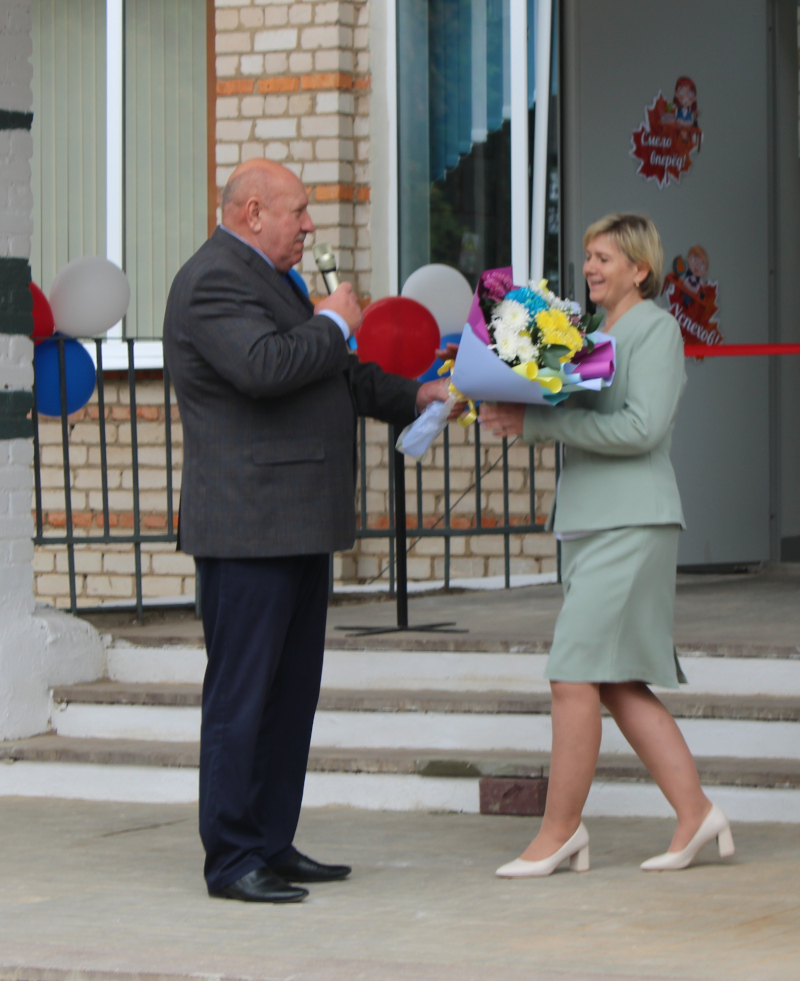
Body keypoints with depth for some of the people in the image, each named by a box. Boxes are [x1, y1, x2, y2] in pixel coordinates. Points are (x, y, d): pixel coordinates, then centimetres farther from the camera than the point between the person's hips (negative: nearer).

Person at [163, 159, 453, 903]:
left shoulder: (265, 280, 21)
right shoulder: (214, 281, -13)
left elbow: (334, 377, 30)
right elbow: (263, 367, -29)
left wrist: (410, 397, 21)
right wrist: (333, 325, -14)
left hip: (296, 527, 11)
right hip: (248, 528, -11)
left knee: (292, 691, 13)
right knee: (241, 693, -6)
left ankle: (273, 845, 19)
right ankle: (232, 859, -2)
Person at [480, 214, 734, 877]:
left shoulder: (655, 327, -6)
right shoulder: (596, 332, 20)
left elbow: (641, 428, -17)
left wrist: (536, 424, -17)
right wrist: (514, 417, 0)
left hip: (632, 524, -9)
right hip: (591, 523, 9)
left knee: (575, 676, -9)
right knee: (620, 686, 7)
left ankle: (560, 829, -2)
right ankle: (696, 812, 12)